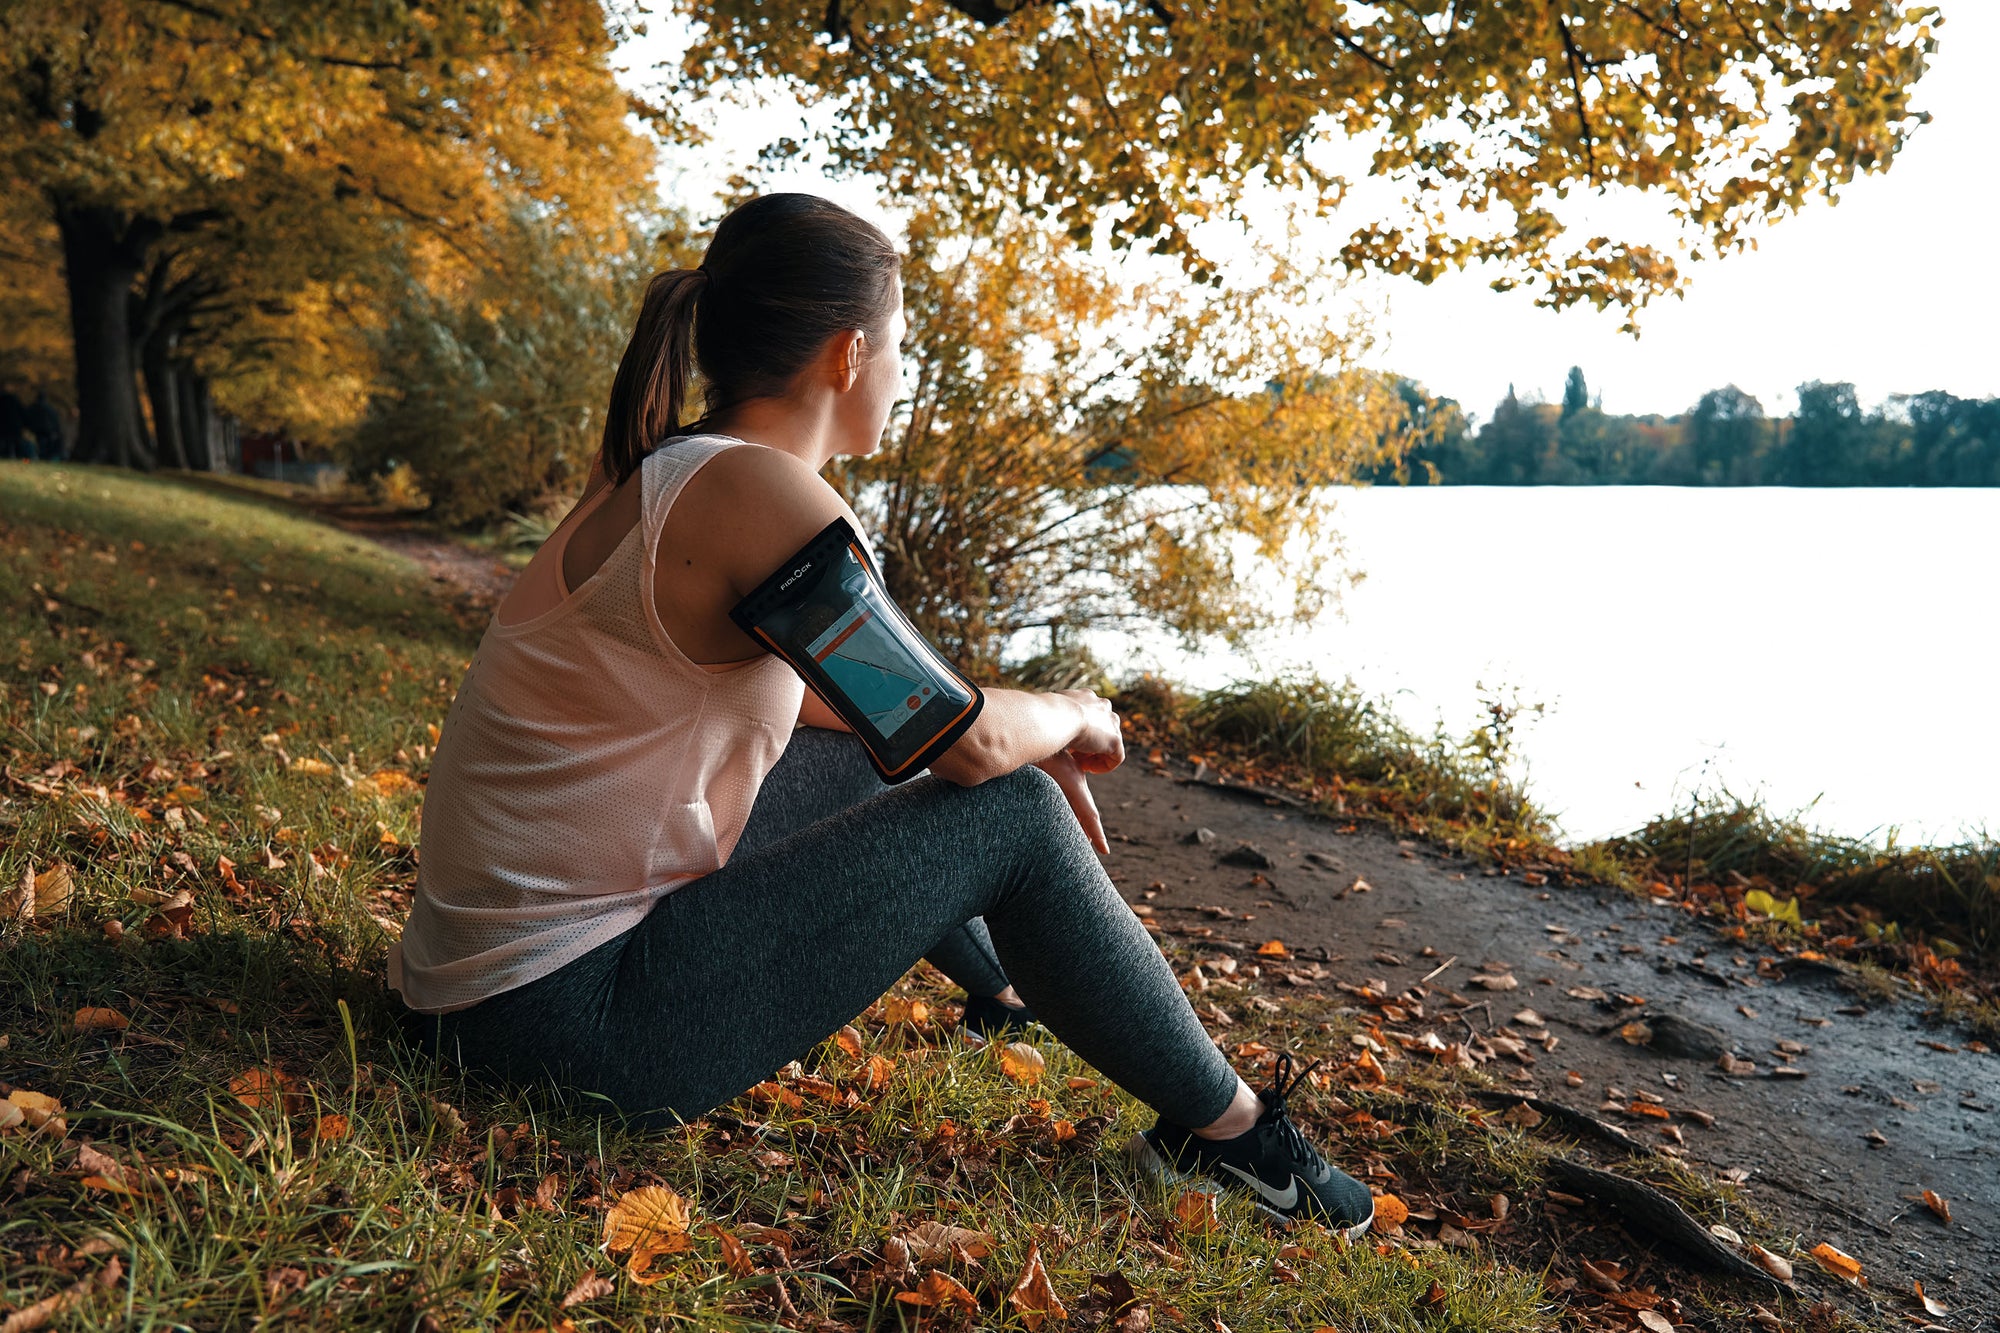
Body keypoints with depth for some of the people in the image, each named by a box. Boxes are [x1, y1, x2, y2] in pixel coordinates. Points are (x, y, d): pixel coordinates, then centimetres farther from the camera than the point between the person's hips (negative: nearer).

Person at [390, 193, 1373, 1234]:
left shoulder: (657, 469, 8)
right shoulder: (761, 494, -21)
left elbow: (788, 683, 19)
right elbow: (965, 738, -19)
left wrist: (1026, 741, 15)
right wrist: (1072, 716, 4)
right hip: (565, 1018, -9)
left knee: (872, 758, 23)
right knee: (1010, 815, -7)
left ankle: (1003, 989, 47)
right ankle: (1225, 1129, 11)